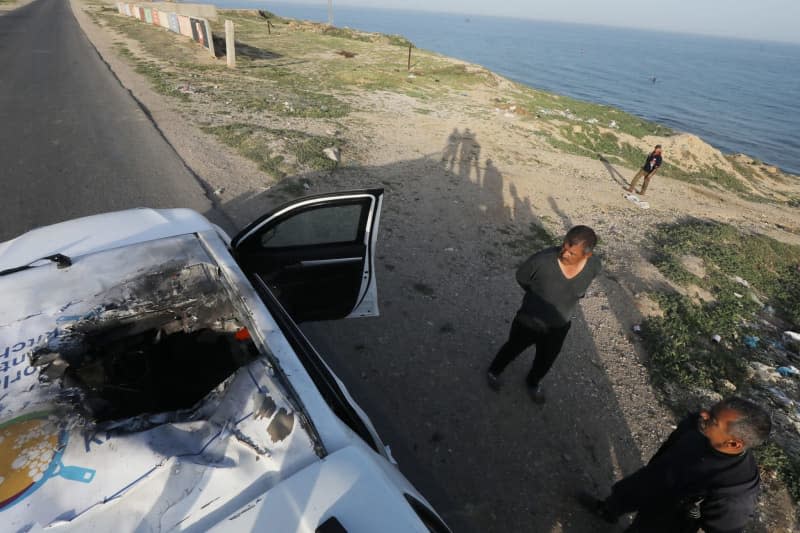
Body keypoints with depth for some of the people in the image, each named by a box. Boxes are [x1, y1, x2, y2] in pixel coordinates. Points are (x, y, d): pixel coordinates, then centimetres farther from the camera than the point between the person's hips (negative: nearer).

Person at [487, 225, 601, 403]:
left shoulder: (594, 265, -22)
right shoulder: (542, 260, -35)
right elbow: (521, 278, -12)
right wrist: (539, 296, 0)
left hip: (558, 327, 3)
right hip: (528, 321, -3)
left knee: (546, 361, 27)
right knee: (513, 349, 25)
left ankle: (533, 382, 61)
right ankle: (494, 371, 56)